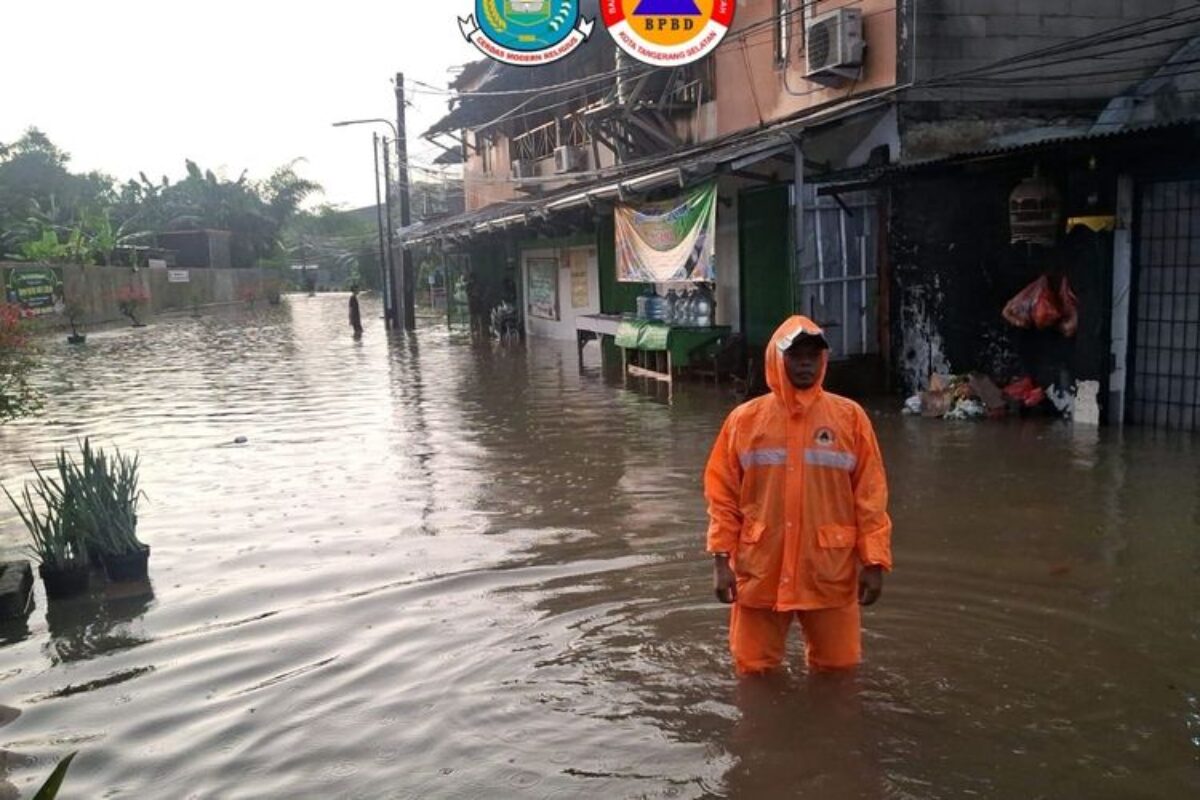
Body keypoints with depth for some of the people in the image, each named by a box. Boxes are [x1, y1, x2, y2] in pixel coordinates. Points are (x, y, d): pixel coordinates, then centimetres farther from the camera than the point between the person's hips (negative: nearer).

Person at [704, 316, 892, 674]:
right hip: (760, 572, 1)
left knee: (837, 667, 14)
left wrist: (874, 561, -4)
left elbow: (870, 495, -1)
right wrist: (721, 559, -4)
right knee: (755, 669, 13)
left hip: (830, 574, 0)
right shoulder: (745, 419, -1)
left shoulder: (850, 417, -2)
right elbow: (722, 495, 2)